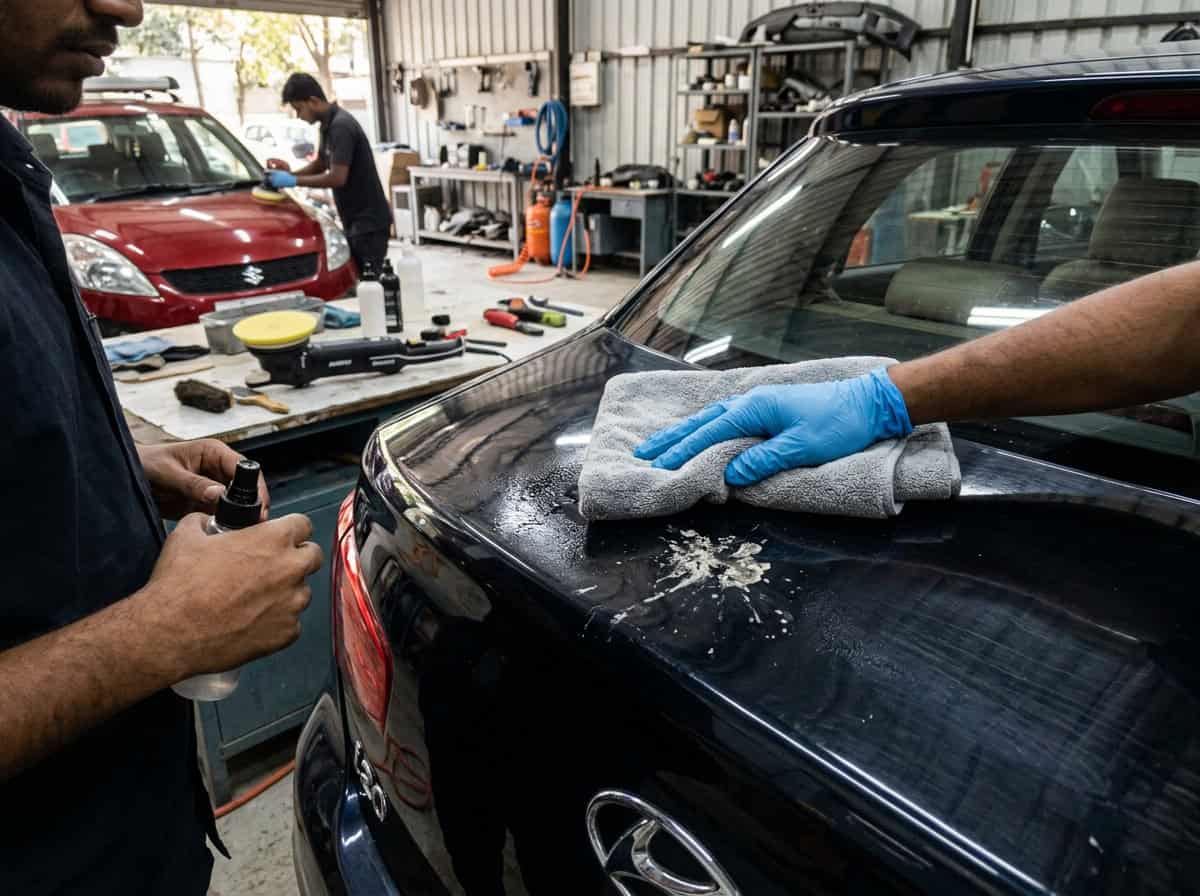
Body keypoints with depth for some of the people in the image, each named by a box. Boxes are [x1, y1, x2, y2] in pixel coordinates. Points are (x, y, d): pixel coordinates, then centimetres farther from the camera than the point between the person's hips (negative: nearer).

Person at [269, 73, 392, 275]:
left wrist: (294, 181, -14)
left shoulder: (341, 125, -19)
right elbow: (319, 164, 24)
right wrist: (287, 175, 9)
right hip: (355, 219, 10)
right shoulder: (328, 124, 11)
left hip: (368, 220, -10)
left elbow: (338, 178, -24)